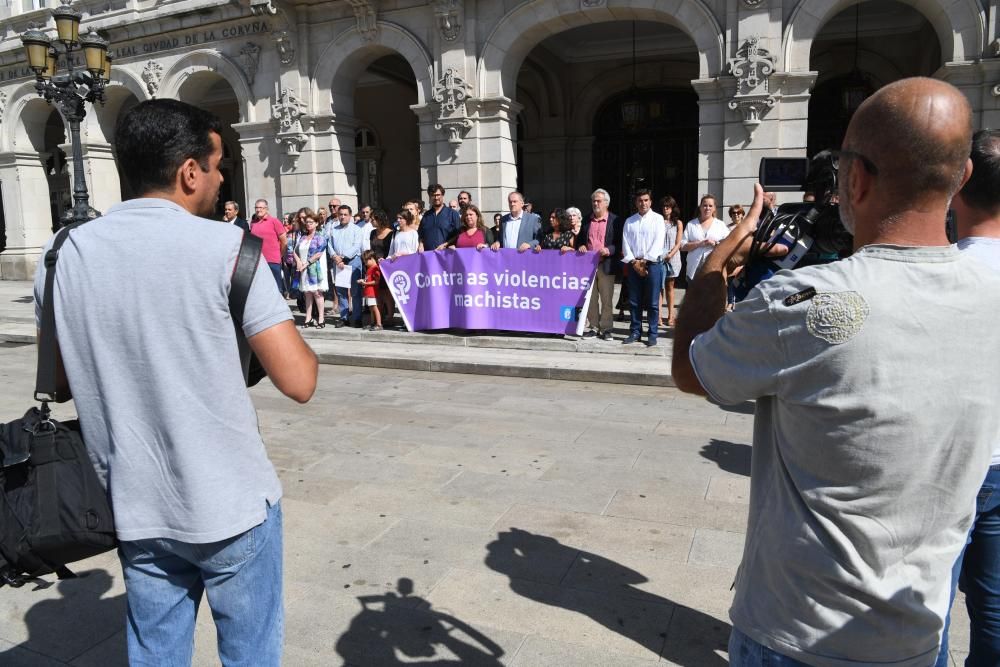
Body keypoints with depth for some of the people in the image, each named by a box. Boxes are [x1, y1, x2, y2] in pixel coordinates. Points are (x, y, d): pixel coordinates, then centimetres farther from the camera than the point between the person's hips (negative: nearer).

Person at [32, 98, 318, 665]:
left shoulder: (62, 257, 0)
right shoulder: (226, 247, -16)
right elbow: (299, 382, -17)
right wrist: (277, 331, 2)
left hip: (135, 510, 5)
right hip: (231, 505, -4)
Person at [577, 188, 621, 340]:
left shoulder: (615, 221, -1)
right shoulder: (587, 220, 12)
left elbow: (619, 243, -3)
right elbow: (580, 239, 19)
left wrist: (609, 250, -20)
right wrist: (580, 246, -2)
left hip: (606, 265, -4)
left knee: (606, 299, 0)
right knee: (591, 298, 8)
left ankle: (606, 329, 7)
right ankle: (593, 327, 15)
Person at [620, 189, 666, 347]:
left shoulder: (658, 219, 2)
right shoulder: (629, 221, 13)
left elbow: (658, 243, -7)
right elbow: (625, 243, 6)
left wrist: (645, 261, -11)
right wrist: (634, 262, -7)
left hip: (653, 264, -3)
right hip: (634, 264, 3)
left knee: (652, 302, -2)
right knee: (634, 301, 6)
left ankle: (652, 334, 4)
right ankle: (635, 332, 14)